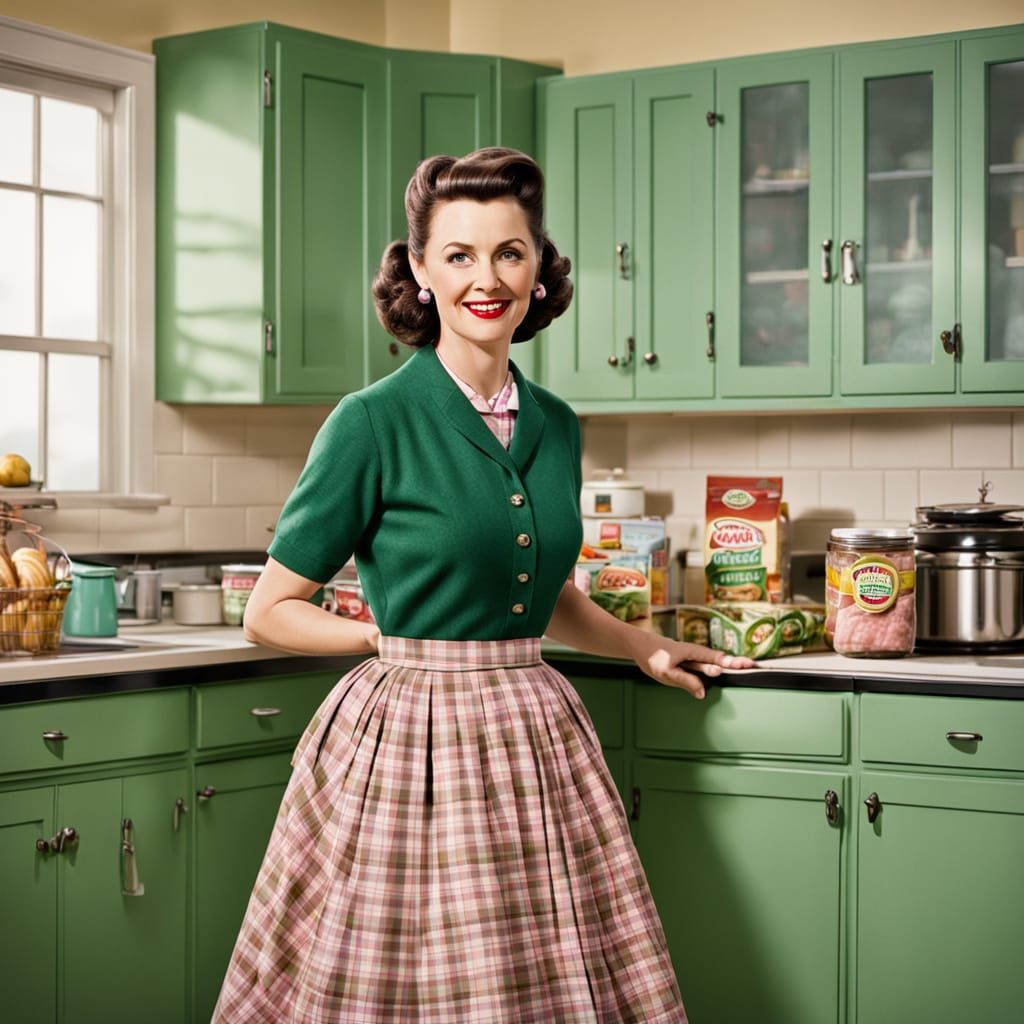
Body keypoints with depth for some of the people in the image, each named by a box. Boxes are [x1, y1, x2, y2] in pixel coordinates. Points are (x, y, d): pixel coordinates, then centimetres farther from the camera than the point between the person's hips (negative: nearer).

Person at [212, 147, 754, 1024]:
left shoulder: (556, 425, 8)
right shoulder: (373, 423, -10)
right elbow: (270, 613, -4)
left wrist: (645, 647, 23)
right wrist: (404, 639, -7)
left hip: (536, 737, 5)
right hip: (411, 744, -5)